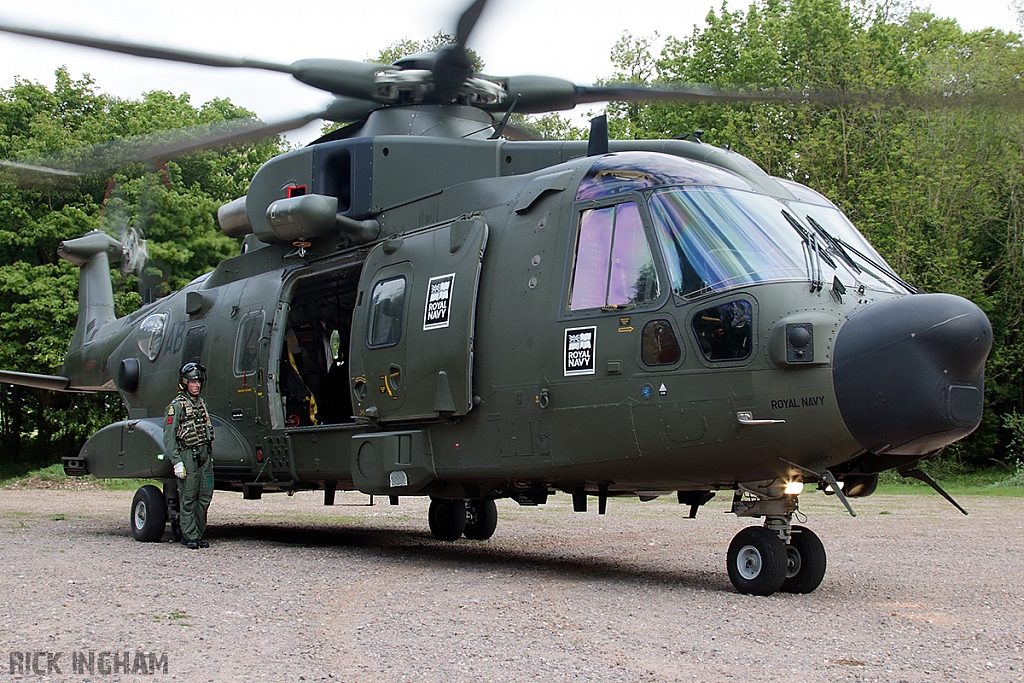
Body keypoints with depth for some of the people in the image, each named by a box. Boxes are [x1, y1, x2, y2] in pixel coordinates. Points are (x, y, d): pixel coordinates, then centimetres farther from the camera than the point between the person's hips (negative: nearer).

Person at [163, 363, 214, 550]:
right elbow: (169, 437, -9)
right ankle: (190, 536, 1)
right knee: (189, 497, -4)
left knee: (205, 496, 5)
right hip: (188, 455, -7)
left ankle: (198, 534, 12)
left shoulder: (201, 404, 15)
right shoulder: (177, 406, -6)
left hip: (205, 455, 7)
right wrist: (177, 462, -15)